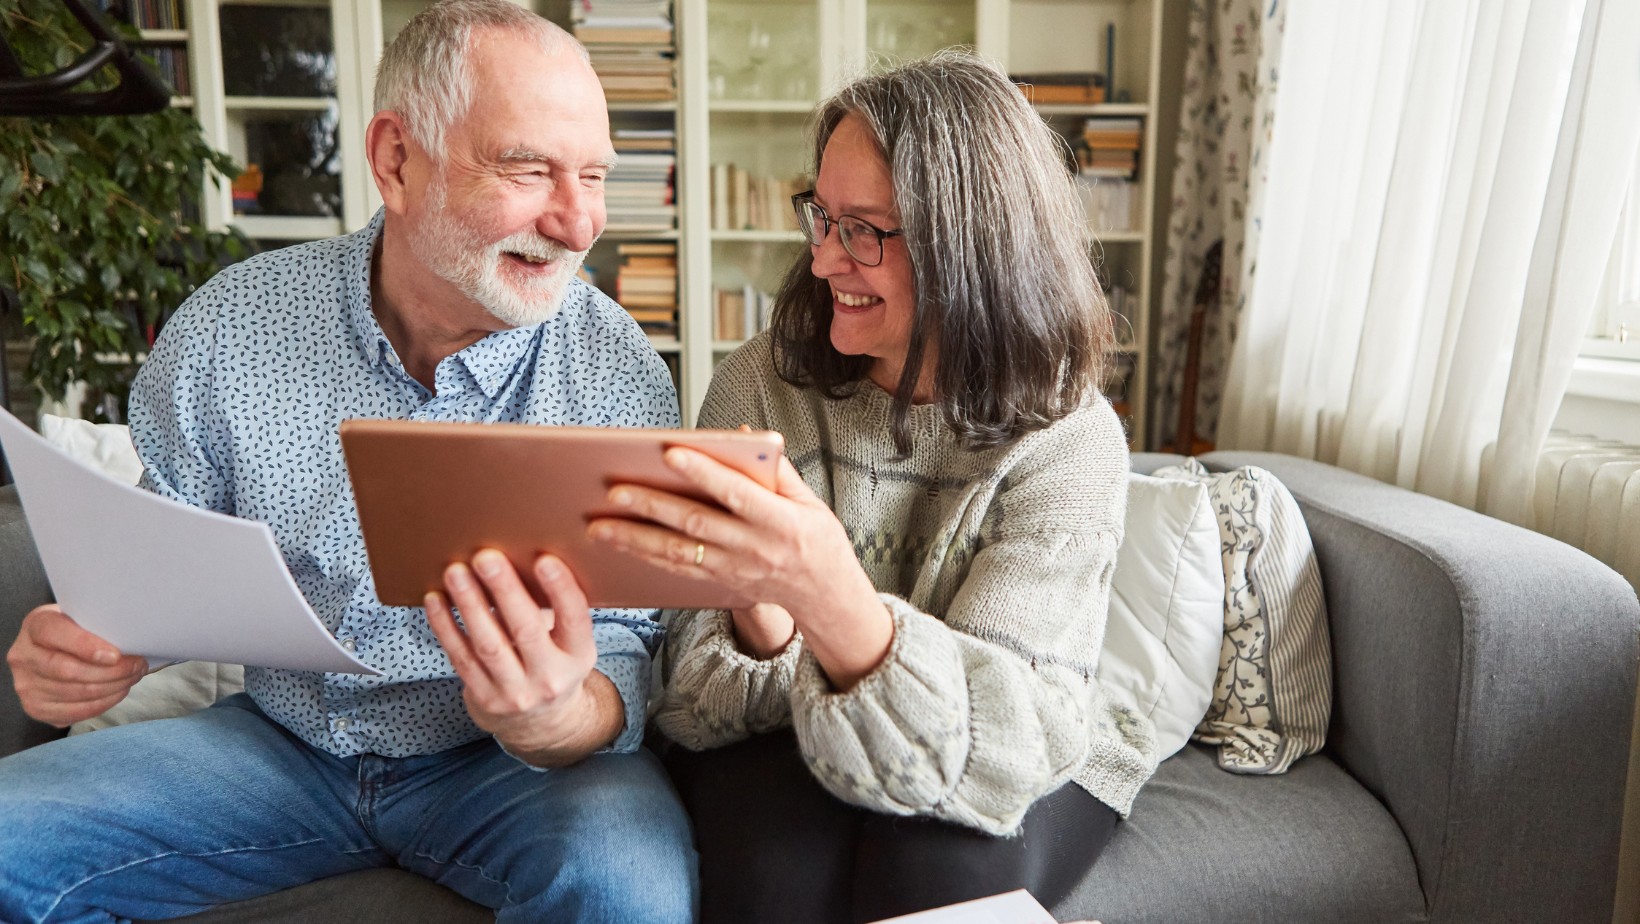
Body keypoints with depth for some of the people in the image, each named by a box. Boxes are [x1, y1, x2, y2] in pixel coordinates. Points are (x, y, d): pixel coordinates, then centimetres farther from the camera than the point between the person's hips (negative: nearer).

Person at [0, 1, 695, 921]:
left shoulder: (620, 372, -14)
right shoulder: (231, 326, -7)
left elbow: (623, 654, -14)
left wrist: (558, 719, -37)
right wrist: (85, 646, -19)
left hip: (495, 761, -2)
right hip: (275, 738, 3)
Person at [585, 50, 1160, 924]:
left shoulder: (1067, 437, -15)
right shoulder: (762, 383, -8)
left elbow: (1000, 737, -26)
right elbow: (695, 689, -8)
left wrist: (836, 603, -45)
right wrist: (760, 624, -33)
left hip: (1010, 769, 0)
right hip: (782, 747, 1)